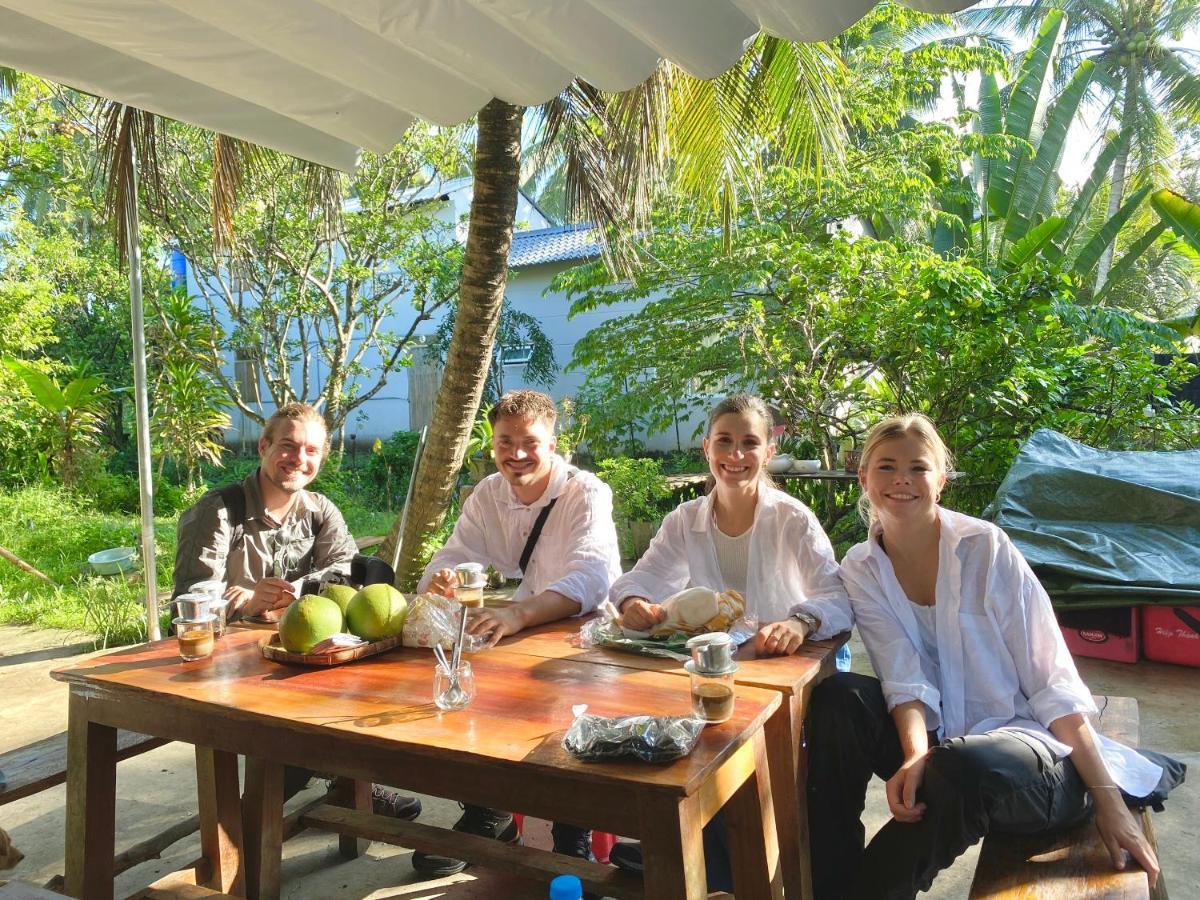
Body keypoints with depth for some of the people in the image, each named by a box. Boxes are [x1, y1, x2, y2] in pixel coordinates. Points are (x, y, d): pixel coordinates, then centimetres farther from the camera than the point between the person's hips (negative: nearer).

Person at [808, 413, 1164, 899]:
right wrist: (915, 756, -30)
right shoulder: (860, 569, -2)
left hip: (1027, 738, -3)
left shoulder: (985, 546, -12)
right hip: (941, 738, 3)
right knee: (838, 697, -23)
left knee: (960, 765, -36)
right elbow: (906, 681, -11)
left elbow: (1052, 680, -12)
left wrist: (1108, 800, -14)